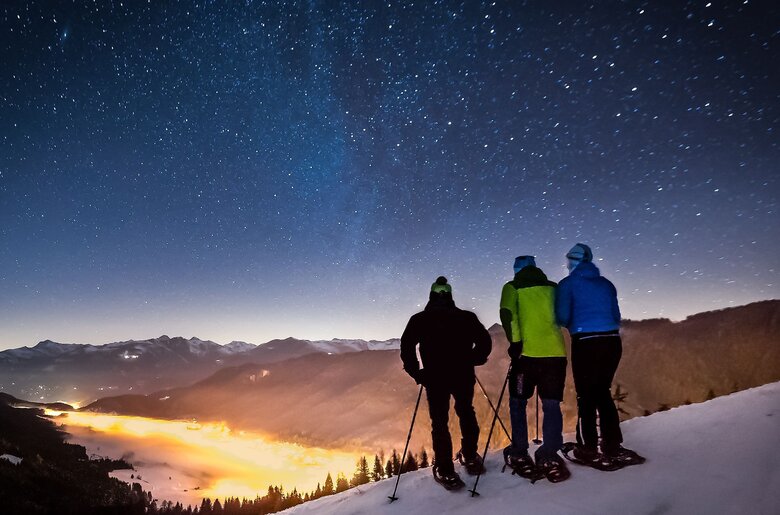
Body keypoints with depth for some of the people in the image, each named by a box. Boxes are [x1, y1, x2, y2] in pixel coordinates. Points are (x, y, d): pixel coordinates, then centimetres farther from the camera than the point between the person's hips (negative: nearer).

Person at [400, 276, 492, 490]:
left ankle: (446, 472, 9)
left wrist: (416, 372, 2)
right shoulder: (466, 317, 6)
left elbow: (406, 345, -7)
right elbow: (484, 341, 3)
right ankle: (470, 458, 30)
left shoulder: (420, 319, 2)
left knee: (439, 422, 8)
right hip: (463, 376, 2)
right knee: (466, 413, 23)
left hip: (435, 378, -2)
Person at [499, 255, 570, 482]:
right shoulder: (552, 287, 15)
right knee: (551, 404, 8)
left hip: (528, 352, -2)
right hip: (556, 351, 3)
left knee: (518, 401, 12)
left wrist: (515, 342, -11)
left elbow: (507, 313, -12)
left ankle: (520, 455, 11)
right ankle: (549, 457, 0)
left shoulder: (512, 287, 4)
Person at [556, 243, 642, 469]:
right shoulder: (606, 284, 13)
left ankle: (588, 448, 10)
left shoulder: (568, 284, -1)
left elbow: (563, 317, -7)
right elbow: (616, 317, 15)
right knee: (603, 392, 16)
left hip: (586, 343, -5)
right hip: (612, 342, 5)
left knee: (586, 395, 6)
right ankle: (613, 446, 17)